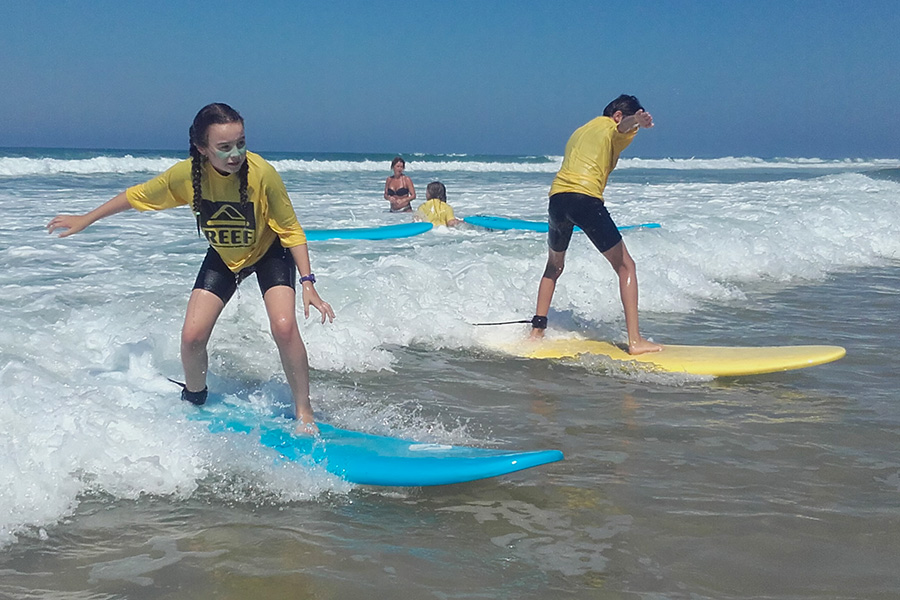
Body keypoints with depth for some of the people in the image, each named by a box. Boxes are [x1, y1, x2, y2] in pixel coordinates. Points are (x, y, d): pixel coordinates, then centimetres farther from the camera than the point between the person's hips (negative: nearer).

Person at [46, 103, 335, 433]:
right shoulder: (187, 174, -25)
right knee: (192, 336, -9)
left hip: (268, 251, -2)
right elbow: (137, 196, -7)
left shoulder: (262, 173, -33)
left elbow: (291, 229, -21)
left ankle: (304, 412, -5)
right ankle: (194, 400, 23)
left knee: (284, 326, -24)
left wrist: (308, 283, -28)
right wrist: (85, 220, 2)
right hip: (223, 257, 3)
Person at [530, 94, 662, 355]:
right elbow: (623, 127, -17)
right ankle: (635, 340, -8)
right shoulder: (611, 128, 7)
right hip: (585, 197, -7)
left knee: (554, 267, 27)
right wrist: (637, 120, -37)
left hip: (556, 197, 7)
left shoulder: (579, 131, 32)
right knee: (625, 266, 0)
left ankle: (536, 330, 24)